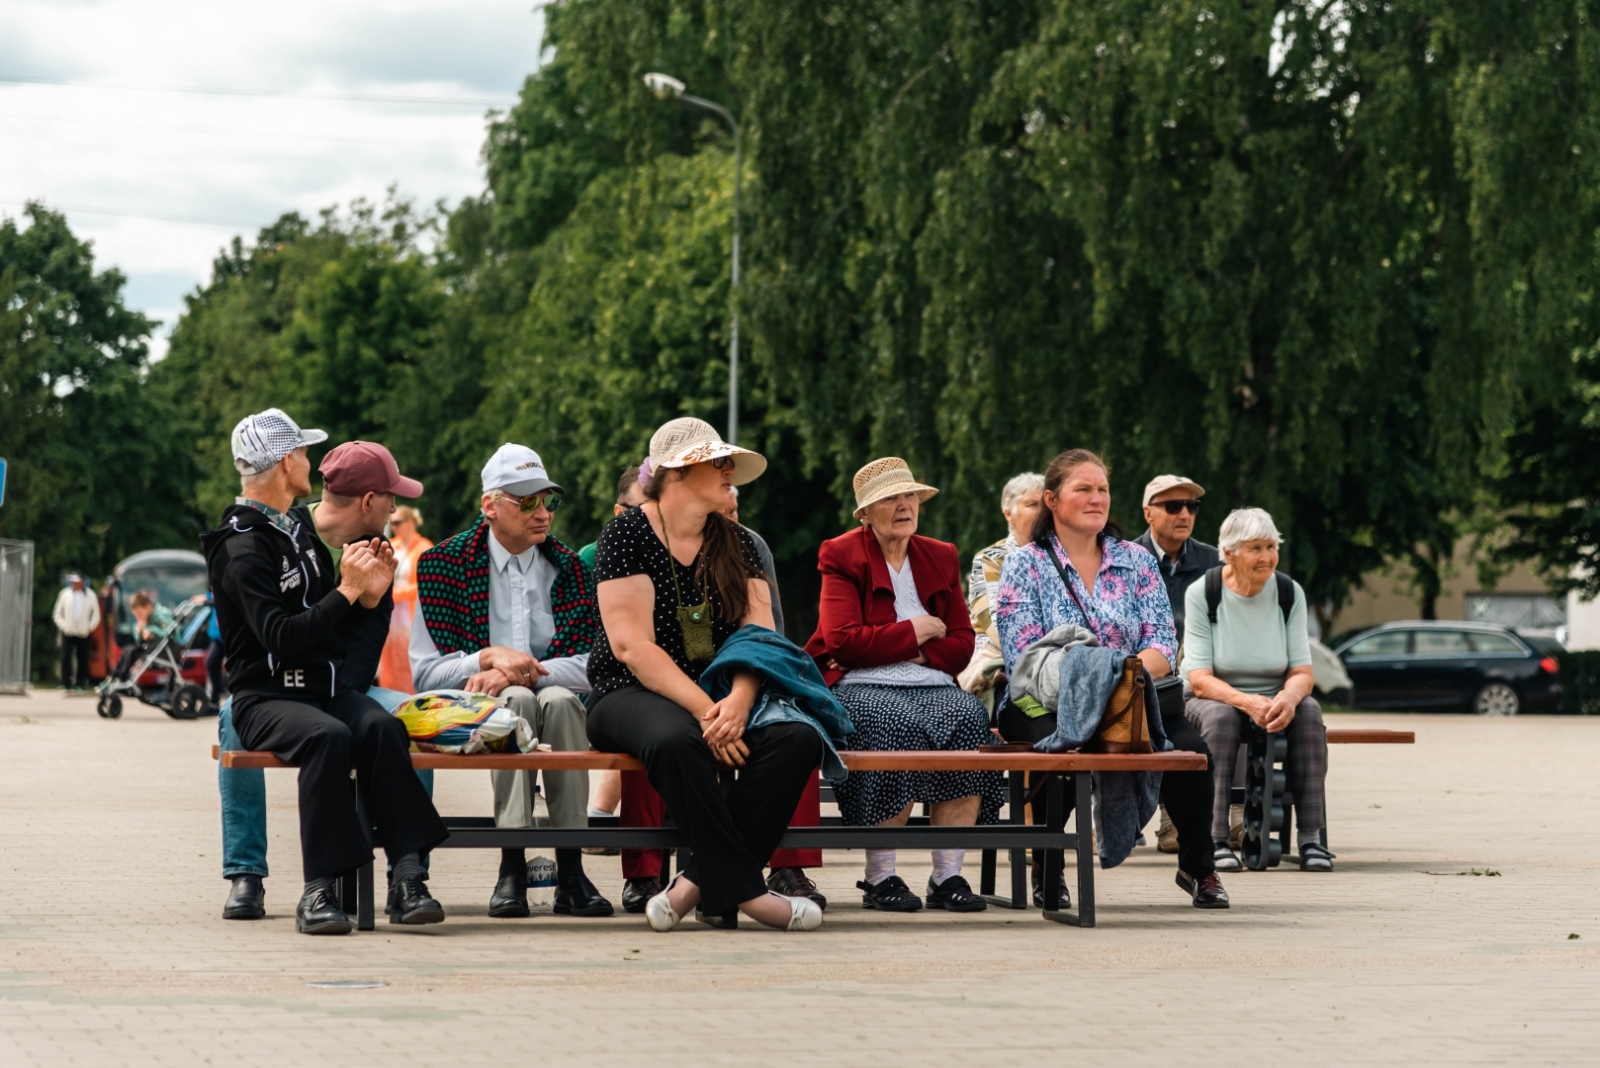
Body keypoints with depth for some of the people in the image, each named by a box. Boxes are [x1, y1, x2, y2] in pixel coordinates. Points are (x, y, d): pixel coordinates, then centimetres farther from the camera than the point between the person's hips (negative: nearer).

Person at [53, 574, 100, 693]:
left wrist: (89, 627, -1)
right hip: (68, 633, 0)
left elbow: (96, 615, 8)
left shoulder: (90, 596, 1)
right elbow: (57, 614, 9)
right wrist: (63, 626, 0)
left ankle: (80, 684, 12)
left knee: (82, 660, 2)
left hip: (83, 634, 0)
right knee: (66, 659, -10)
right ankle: (66, 685, -8)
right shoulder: (65, 594, 2)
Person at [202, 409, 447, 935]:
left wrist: (369, 595, 3)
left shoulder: (299, 529, 18)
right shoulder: (243, 548, -9)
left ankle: (406, 877, -32)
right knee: (329, 736, -36)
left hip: (324, 687, 6)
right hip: (266, 698, -6)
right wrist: (346, 592, -18)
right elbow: (282, 639, -21)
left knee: (381, 726, -26)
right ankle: (318, 890, -33)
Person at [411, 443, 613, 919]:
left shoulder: (568, 567, 9)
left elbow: (595, 664, -2)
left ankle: (570, 870, -34)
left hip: (559, 703, 2)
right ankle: (512, 866, -38)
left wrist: (524, 671, -17)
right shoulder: (444, 563, 3)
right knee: (516, 700, -35)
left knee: (559, 699, -33)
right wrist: (489, 657, -21)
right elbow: (425, 671, -4)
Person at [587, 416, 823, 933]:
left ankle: (701, 881, -26)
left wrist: (738, 702, -19)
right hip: (633, 695, -5)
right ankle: (743, 888, -31)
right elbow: (632, 646, -13)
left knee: (799, 738, -25)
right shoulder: (627, 535, -4)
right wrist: (706, 711, -22)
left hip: (718, 694, 5)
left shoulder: (736, 543, 13)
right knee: (677, 741, -40)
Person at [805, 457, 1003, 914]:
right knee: (898, 725, -36)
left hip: (930, 685, 4)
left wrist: (915, 655, -6)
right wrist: (914, 632, -1)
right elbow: (842, 641, -7)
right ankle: (880, 878, -27)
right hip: (859, 688, -4)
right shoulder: (842, 556, 6)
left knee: (969, 716, -29)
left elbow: (961, 644, 13)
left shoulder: (940, 558, 20)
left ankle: (948, 876, -27)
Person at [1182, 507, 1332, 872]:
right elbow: (1199, 678, -18)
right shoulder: (1202, 594, -12)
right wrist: (1246, 702, -36)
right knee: (1221, 715, -36)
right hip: (1211, 699, -2)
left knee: (1309, 709, -28)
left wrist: (1288, 697, -32)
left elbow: (1302, 671, -7)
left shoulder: (1289, 593, -3)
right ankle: (1216, 839, -36)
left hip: (1272, 700, 3)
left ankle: (1311, 837, -29)